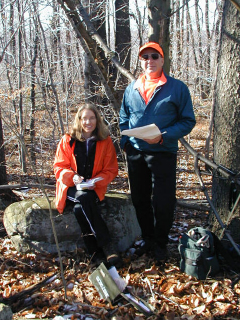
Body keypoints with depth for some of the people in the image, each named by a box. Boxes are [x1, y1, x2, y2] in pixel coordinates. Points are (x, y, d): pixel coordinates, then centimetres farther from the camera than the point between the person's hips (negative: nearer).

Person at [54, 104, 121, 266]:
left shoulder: (105, 141, 3)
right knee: (84, 199, -35)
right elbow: (59, 167, 3)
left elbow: (111, 170, 3)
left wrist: (96, 182, -16)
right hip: (71, 188, 0)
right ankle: (106, 245, -32)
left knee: (80, 208, -34)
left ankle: (94, 248, -23)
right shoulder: (67, 141, 4)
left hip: (94, 188, 0)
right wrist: (73, 177, -18)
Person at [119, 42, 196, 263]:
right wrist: (125, 140, 3)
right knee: (140, 200, 13)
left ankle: (161, 244, 21)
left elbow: (188, 121, -5)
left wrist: (163, 136, -18)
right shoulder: (132, 89, 9)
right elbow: (124, 118, 20)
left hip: (163, 153, -4)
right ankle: (147, 239, 32)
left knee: (163, 203, 0)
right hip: (135, 153, 4)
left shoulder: (177, 88, -3)